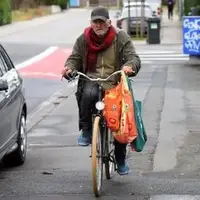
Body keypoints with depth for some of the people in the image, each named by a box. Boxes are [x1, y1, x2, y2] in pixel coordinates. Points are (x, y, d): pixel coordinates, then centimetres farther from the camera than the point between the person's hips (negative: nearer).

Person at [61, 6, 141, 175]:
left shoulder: (121, 38, 0)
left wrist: (129, 66, -31)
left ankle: (121, 161, 21)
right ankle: (86, 131, -16)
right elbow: (75, 58, 7)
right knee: (88, 94, -38)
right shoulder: (83, 39, 5)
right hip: (91, 80, 0)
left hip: (115, 83, 0)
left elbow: (134, 57, -7)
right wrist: (70, 67, -17)